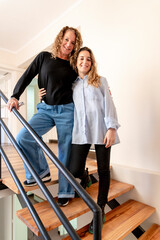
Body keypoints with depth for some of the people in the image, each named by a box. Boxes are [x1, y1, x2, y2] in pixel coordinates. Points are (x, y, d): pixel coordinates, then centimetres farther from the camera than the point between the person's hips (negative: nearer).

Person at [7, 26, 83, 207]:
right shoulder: (44, 57, 9)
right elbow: (27, 76, 9)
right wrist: (15, 96, 0)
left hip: (66, 110, -1)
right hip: (45, 109, 2)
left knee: (65, 151, -1)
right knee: (23, 138, -14)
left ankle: (65, 192, 16)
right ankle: (41, 172, 10)